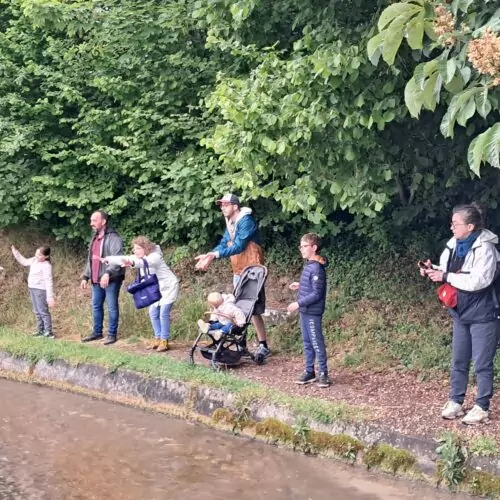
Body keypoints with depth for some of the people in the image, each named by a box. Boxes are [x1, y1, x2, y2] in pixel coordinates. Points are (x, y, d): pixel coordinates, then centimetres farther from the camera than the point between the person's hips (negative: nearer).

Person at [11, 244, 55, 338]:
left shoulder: (46, 266, -19)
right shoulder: (34, 260, 6)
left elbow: (49, 282, -21)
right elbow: (24, 261, 26)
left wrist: (50, 297, -24)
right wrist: (15, 252, 20)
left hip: (40, 289, -9)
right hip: (32, 288, 9)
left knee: (43, 310, -8)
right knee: (37, 311, 14)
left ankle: (48, 332, -5)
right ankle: (40, 330, 22)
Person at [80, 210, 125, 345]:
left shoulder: (113, 238, -12)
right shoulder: (95, 238, 16)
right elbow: (90, 259, 24)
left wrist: (107, 273, -34)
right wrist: (85, 277, 19)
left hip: (111, 280, -9)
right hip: (96, 280, 9)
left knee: (112, 307, -2)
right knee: (96, 306, 13)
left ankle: (112, 334, 5)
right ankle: (97, 332, 23)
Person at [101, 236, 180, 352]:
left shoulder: (155, 257, -28)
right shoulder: (138, 257, -1)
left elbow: (145, 262, -50)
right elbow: (124, 259, -11)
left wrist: (132, 263, -70)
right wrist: (108, 259, -27)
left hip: (169, 287, -9)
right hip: (157, 289, 9)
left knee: (164, 313, -14)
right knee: (153, 313, 5)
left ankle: (164, 341, -9)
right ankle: (158, 339, 14)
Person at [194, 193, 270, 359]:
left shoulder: (246, 221, -18)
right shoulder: (230, 223, 10)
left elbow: (239, 246, -25)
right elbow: (224, 244, 7)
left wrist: (216, 254, -30)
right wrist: (208, 255, -9)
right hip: (238, 271, 9)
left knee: (253, 309, -8)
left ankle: (264, 346, -3)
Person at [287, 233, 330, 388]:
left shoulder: (316, 268, -20)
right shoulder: (309, 265, 8)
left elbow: (316, 294, -21)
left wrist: (298, 303, -20)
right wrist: (300, 285, 11)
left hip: (313, 312, -9)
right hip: (305, 311, 9)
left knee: (317, 343, -1)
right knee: (307, 343, 14)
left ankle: (323, 374, 7)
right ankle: (309, 371, 22)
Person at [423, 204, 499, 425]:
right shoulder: (455, 244, 3)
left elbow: (478, 281, -28)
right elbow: (447, 271, 13)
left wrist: (445, 277, -25)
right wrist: (433, 271, -9)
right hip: (460, 313, 8)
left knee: (482, 363, 1)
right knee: (458, 361, 14)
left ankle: (482, 408, 11)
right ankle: (455, 402, 24)